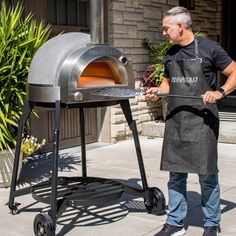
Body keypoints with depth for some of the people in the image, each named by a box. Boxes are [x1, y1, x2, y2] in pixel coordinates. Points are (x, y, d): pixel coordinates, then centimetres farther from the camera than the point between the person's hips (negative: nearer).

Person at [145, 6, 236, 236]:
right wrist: (157, 91, 3)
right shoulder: (170, 54, 11)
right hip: (175, 121, 5)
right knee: (175, 174, 9)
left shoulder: (208, 48, -5)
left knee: (207, 174, 2)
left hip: (202, 121, -5)